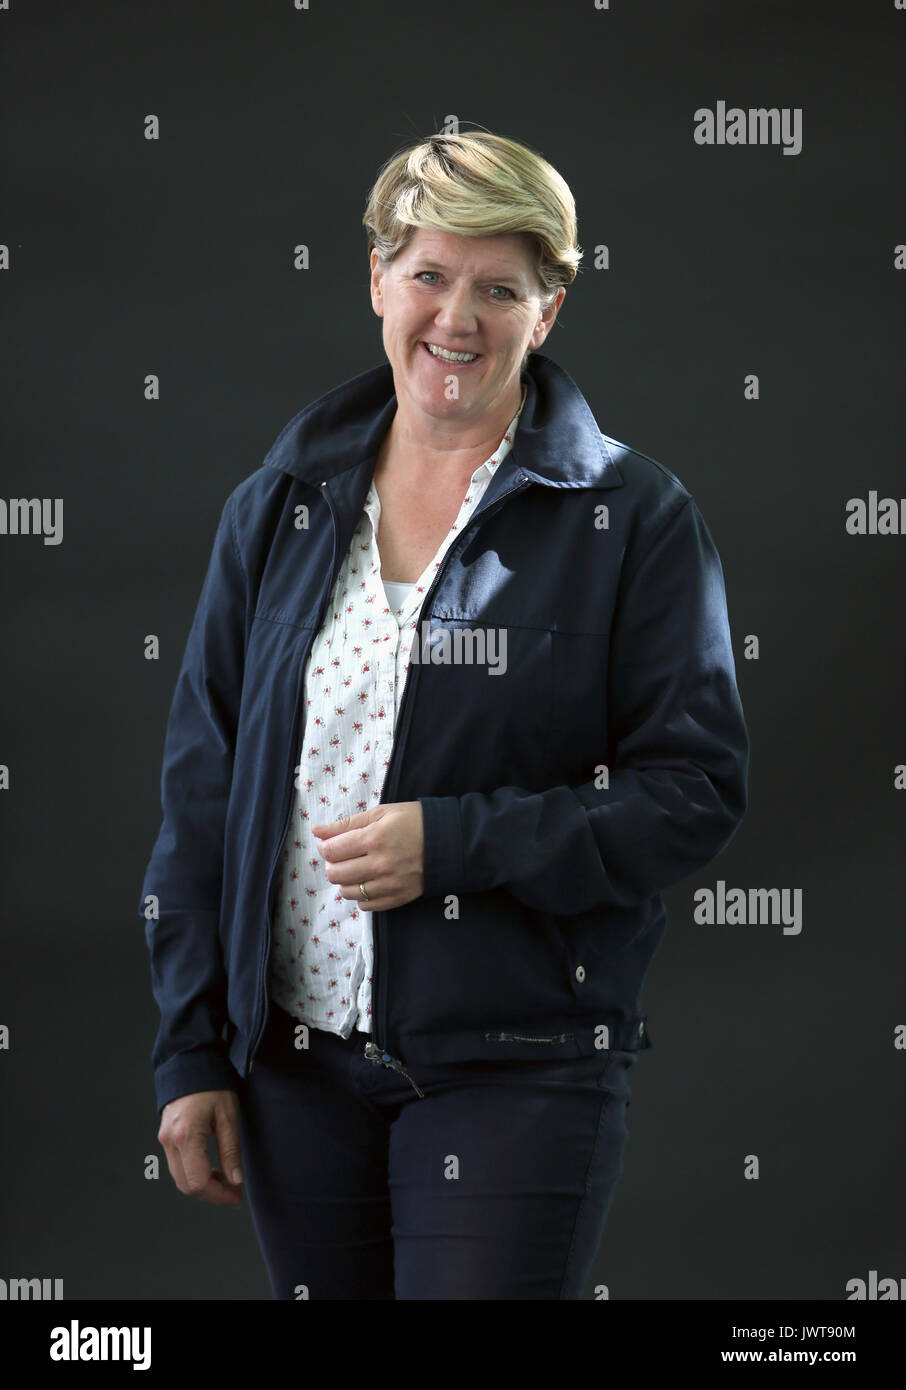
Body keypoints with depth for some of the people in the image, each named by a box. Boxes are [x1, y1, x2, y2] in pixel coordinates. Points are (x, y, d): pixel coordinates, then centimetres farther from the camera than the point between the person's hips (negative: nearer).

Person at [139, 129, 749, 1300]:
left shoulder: (635, 519, -3)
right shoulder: (278, 505, 8)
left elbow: (698, 788, -7)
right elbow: (201, 784, 11)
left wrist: (453, 842, -17)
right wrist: (190, 1051, 7)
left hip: (517, 1066, -4)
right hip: (296, 1058, 4)